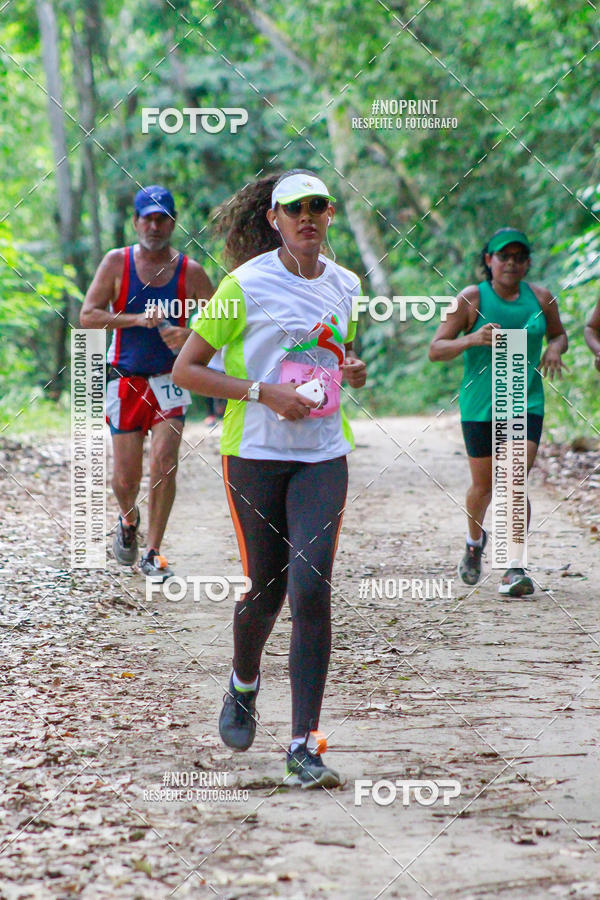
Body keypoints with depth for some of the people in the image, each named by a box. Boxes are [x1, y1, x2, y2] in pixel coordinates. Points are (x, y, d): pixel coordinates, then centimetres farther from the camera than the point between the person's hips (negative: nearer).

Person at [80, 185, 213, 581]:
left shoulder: (190, 271, 0)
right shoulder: (117, 262, -1)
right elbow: (88, 316, -6)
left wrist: (189, 335, -16)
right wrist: (136, 318, -19)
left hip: (170, 379, 0)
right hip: (126, 380, 0)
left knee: (164, 462, -14)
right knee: (126, 477, 1)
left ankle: (153, 554, -1)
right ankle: (129, 520, 36)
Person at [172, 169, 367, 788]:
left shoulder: (345, 285, 8)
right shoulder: (245, 285, -7)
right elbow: (184, 370, -6)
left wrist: (351, 372, 3)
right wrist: (262, 392, -16)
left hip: (322, 457, 3)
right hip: (255, 453, -3)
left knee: (311, 588, -11)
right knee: (266, 589, 5)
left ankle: (304, 746, -10)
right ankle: (244, 685, 40)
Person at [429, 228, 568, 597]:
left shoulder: (541, 298, 4)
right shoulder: (471, 299, -5)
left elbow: (559, 334, 22)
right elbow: (436, 349, -6)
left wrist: (555, 349, -2)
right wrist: (472, 339, -23)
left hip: (526, 403, 1)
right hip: (480, 405, -1)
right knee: (483, 485, 10)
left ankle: (514, 568, -11)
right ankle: (475, 539, 42)